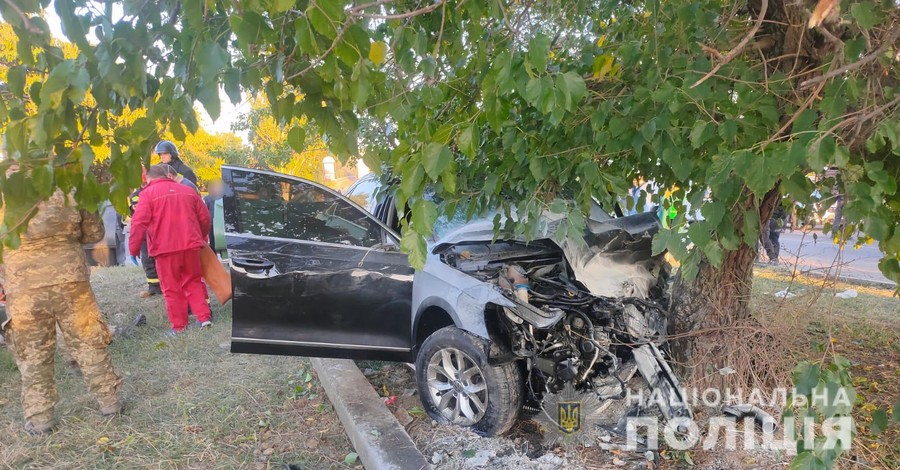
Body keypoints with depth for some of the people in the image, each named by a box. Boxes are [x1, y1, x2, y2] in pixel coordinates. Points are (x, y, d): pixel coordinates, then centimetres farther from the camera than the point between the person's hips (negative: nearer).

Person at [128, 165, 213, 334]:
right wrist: (201, 238, 29)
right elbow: (205, 218, 14)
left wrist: (133, 248, -3)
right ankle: (204, 317, 8)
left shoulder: (148, 193, -1)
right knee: (193, 282, 17)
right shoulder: (188, 191, 13)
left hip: (165, 248, -4)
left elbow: (139, 223, -9)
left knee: (172, 288, 7)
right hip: (190, 245, 4)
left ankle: (179, 326, 11)